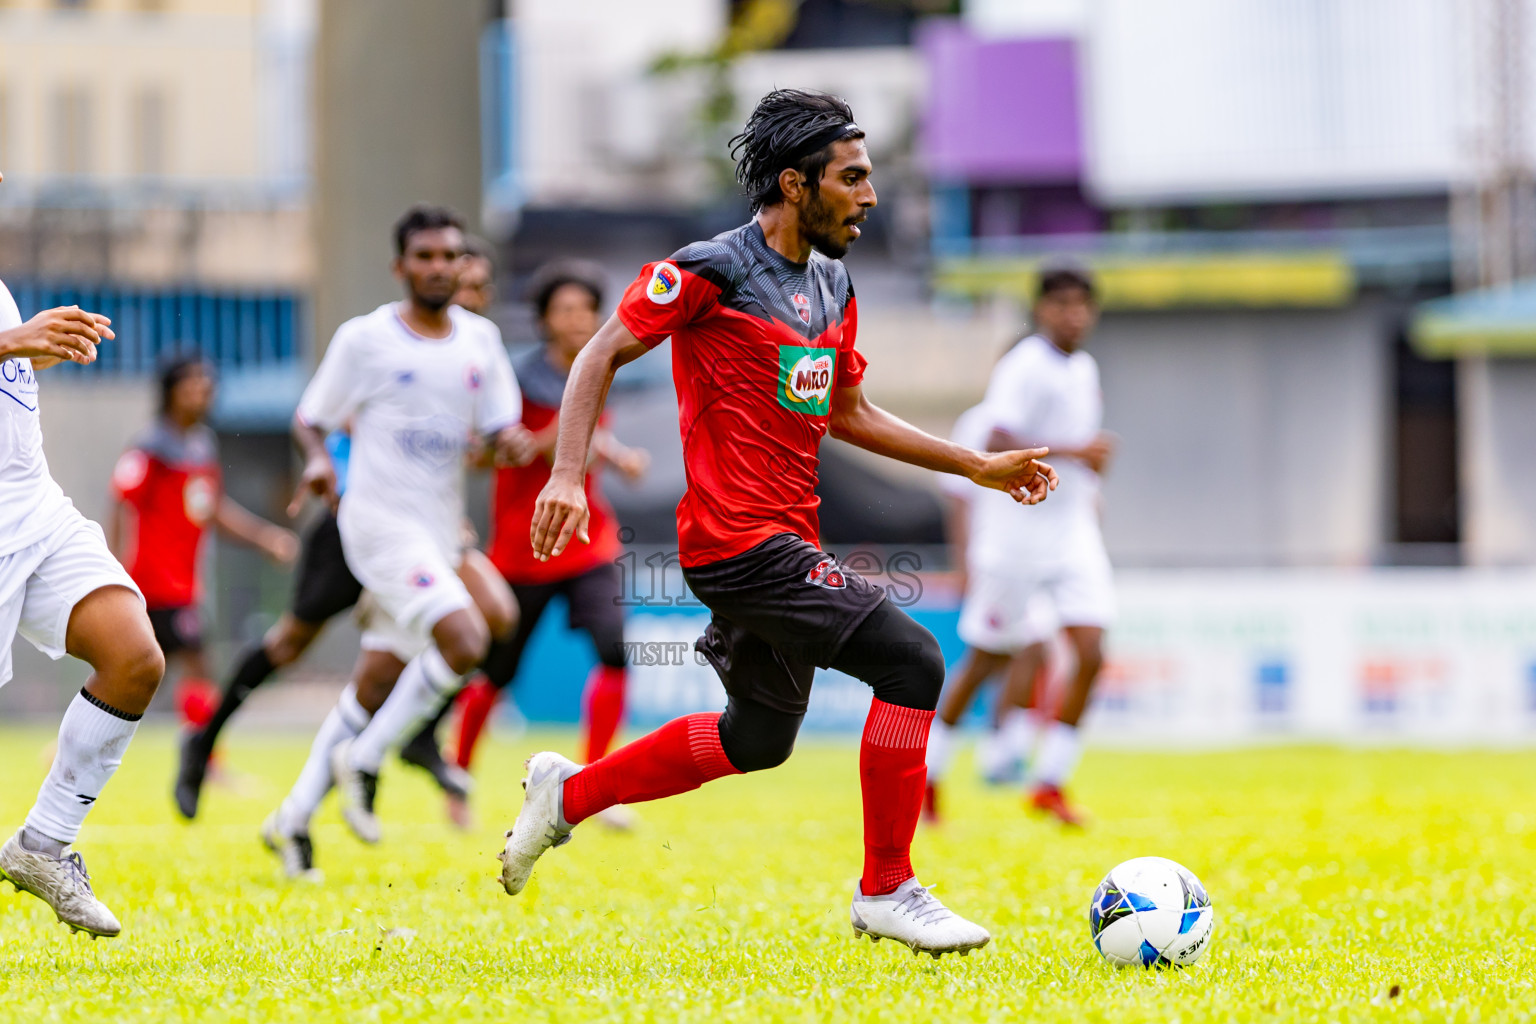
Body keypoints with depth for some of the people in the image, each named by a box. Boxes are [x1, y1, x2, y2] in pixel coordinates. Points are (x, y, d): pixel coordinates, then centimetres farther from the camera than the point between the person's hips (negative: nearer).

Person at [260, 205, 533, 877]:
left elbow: (499, 432, 12)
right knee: (465, 640, -24)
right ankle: (364, 760, -8)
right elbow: (310, 419, 4)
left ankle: (294, 818, 20)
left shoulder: (480, 339, 10)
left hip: (441, 531, 6)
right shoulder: (365, 339, -4)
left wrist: (510, 443, -12)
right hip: (381, 521, -6)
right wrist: (319, 459, -17)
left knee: (376, 683, 9)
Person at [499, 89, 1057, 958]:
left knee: (760, 738, 19)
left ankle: (569, 793, 33)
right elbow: (602, 355, -8)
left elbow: (848, 412, 24)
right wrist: (568, 473, -20)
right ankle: (887, 892, -8)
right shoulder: (712, 271, -11)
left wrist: (977, 466, 20)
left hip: (784, 542, 10)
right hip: (741, 542, -10)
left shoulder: (834, 287, 14)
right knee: (912, 659, -17)